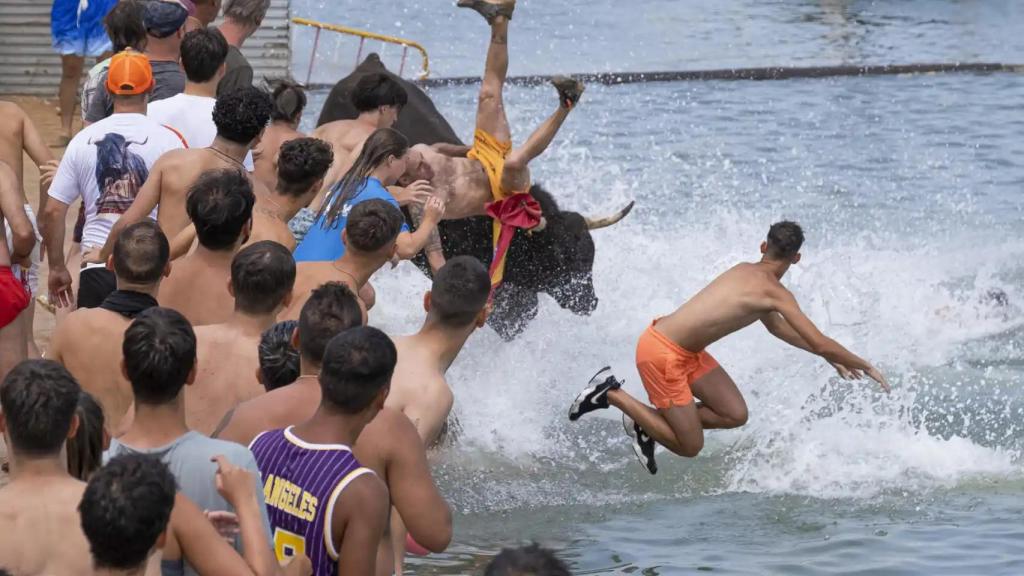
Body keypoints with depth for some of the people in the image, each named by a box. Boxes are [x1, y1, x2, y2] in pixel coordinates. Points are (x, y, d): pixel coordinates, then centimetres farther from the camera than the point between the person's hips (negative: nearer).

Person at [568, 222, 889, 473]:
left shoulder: (745, 272, 10)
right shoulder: (775, 292, -17)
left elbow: (776, 327, 26)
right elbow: (820, 343, -17)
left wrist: (829, 356, 27)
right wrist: (863, 366, -2)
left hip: (686, 352, 9)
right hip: (661, 353, -9)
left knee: (735, 415, 9)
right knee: (690, 447, -2)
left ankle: (650, 423, 18)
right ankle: (613, 395, 2)